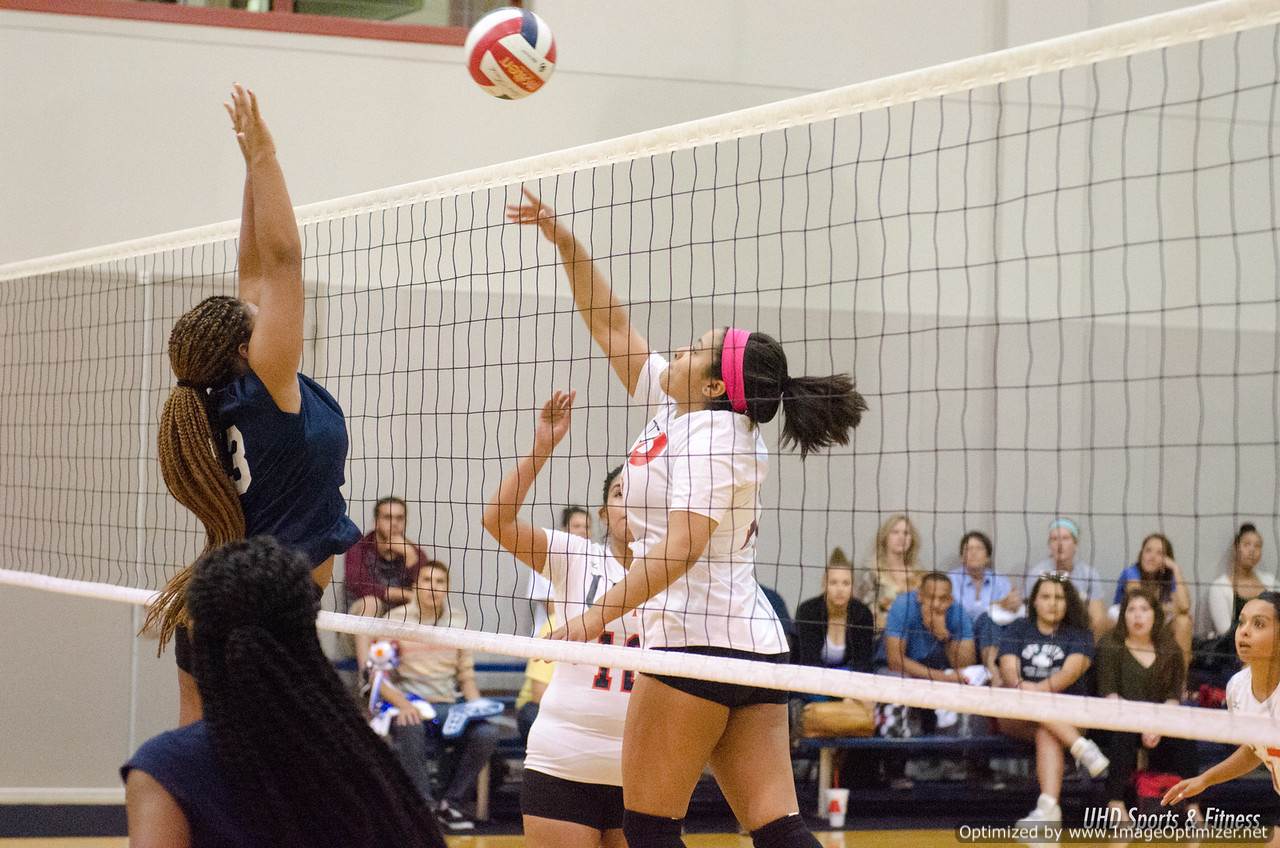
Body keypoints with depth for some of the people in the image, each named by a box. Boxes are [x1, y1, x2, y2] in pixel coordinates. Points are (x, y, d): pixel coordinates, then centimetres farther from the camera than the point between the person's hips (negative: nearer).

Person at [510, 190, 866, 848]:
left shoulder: (710, 432, -8)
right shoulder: (675, 409, 17)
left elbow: (682, 545, -20)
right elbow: (610, 328, 24)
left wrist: (601, 613, -25)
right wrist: (563, 239, 24)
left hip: (699, 640, -9)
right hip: (755, 643, 9)